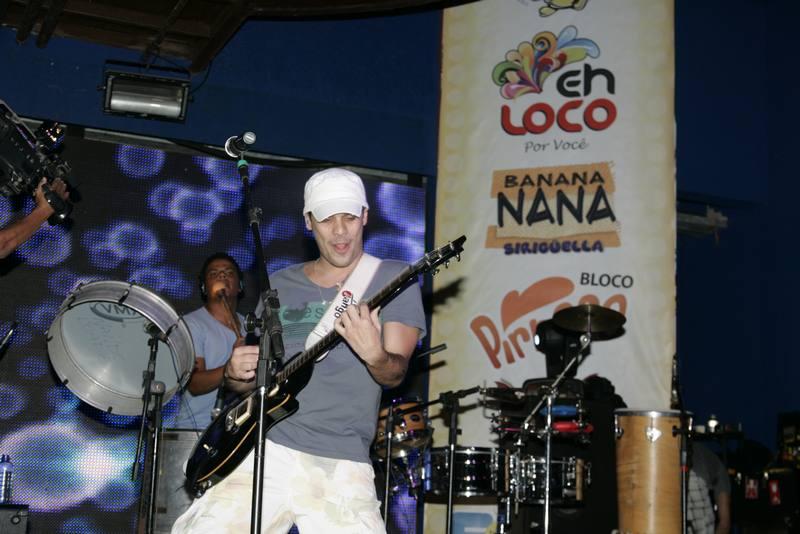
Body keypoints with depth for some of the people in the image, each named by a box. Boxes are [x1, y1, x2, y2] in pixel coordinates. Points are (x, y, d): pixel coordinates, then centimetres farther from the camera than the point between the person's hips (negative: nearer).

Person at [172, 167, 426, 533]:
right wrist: (236, 374, -2)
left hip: (341, 463, -3)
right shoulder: (278, 286, 14)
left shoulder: (393, 279, 3)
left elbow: (395, 374, -6)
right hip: (266, 447, 3)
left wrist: (375, 356, -28)